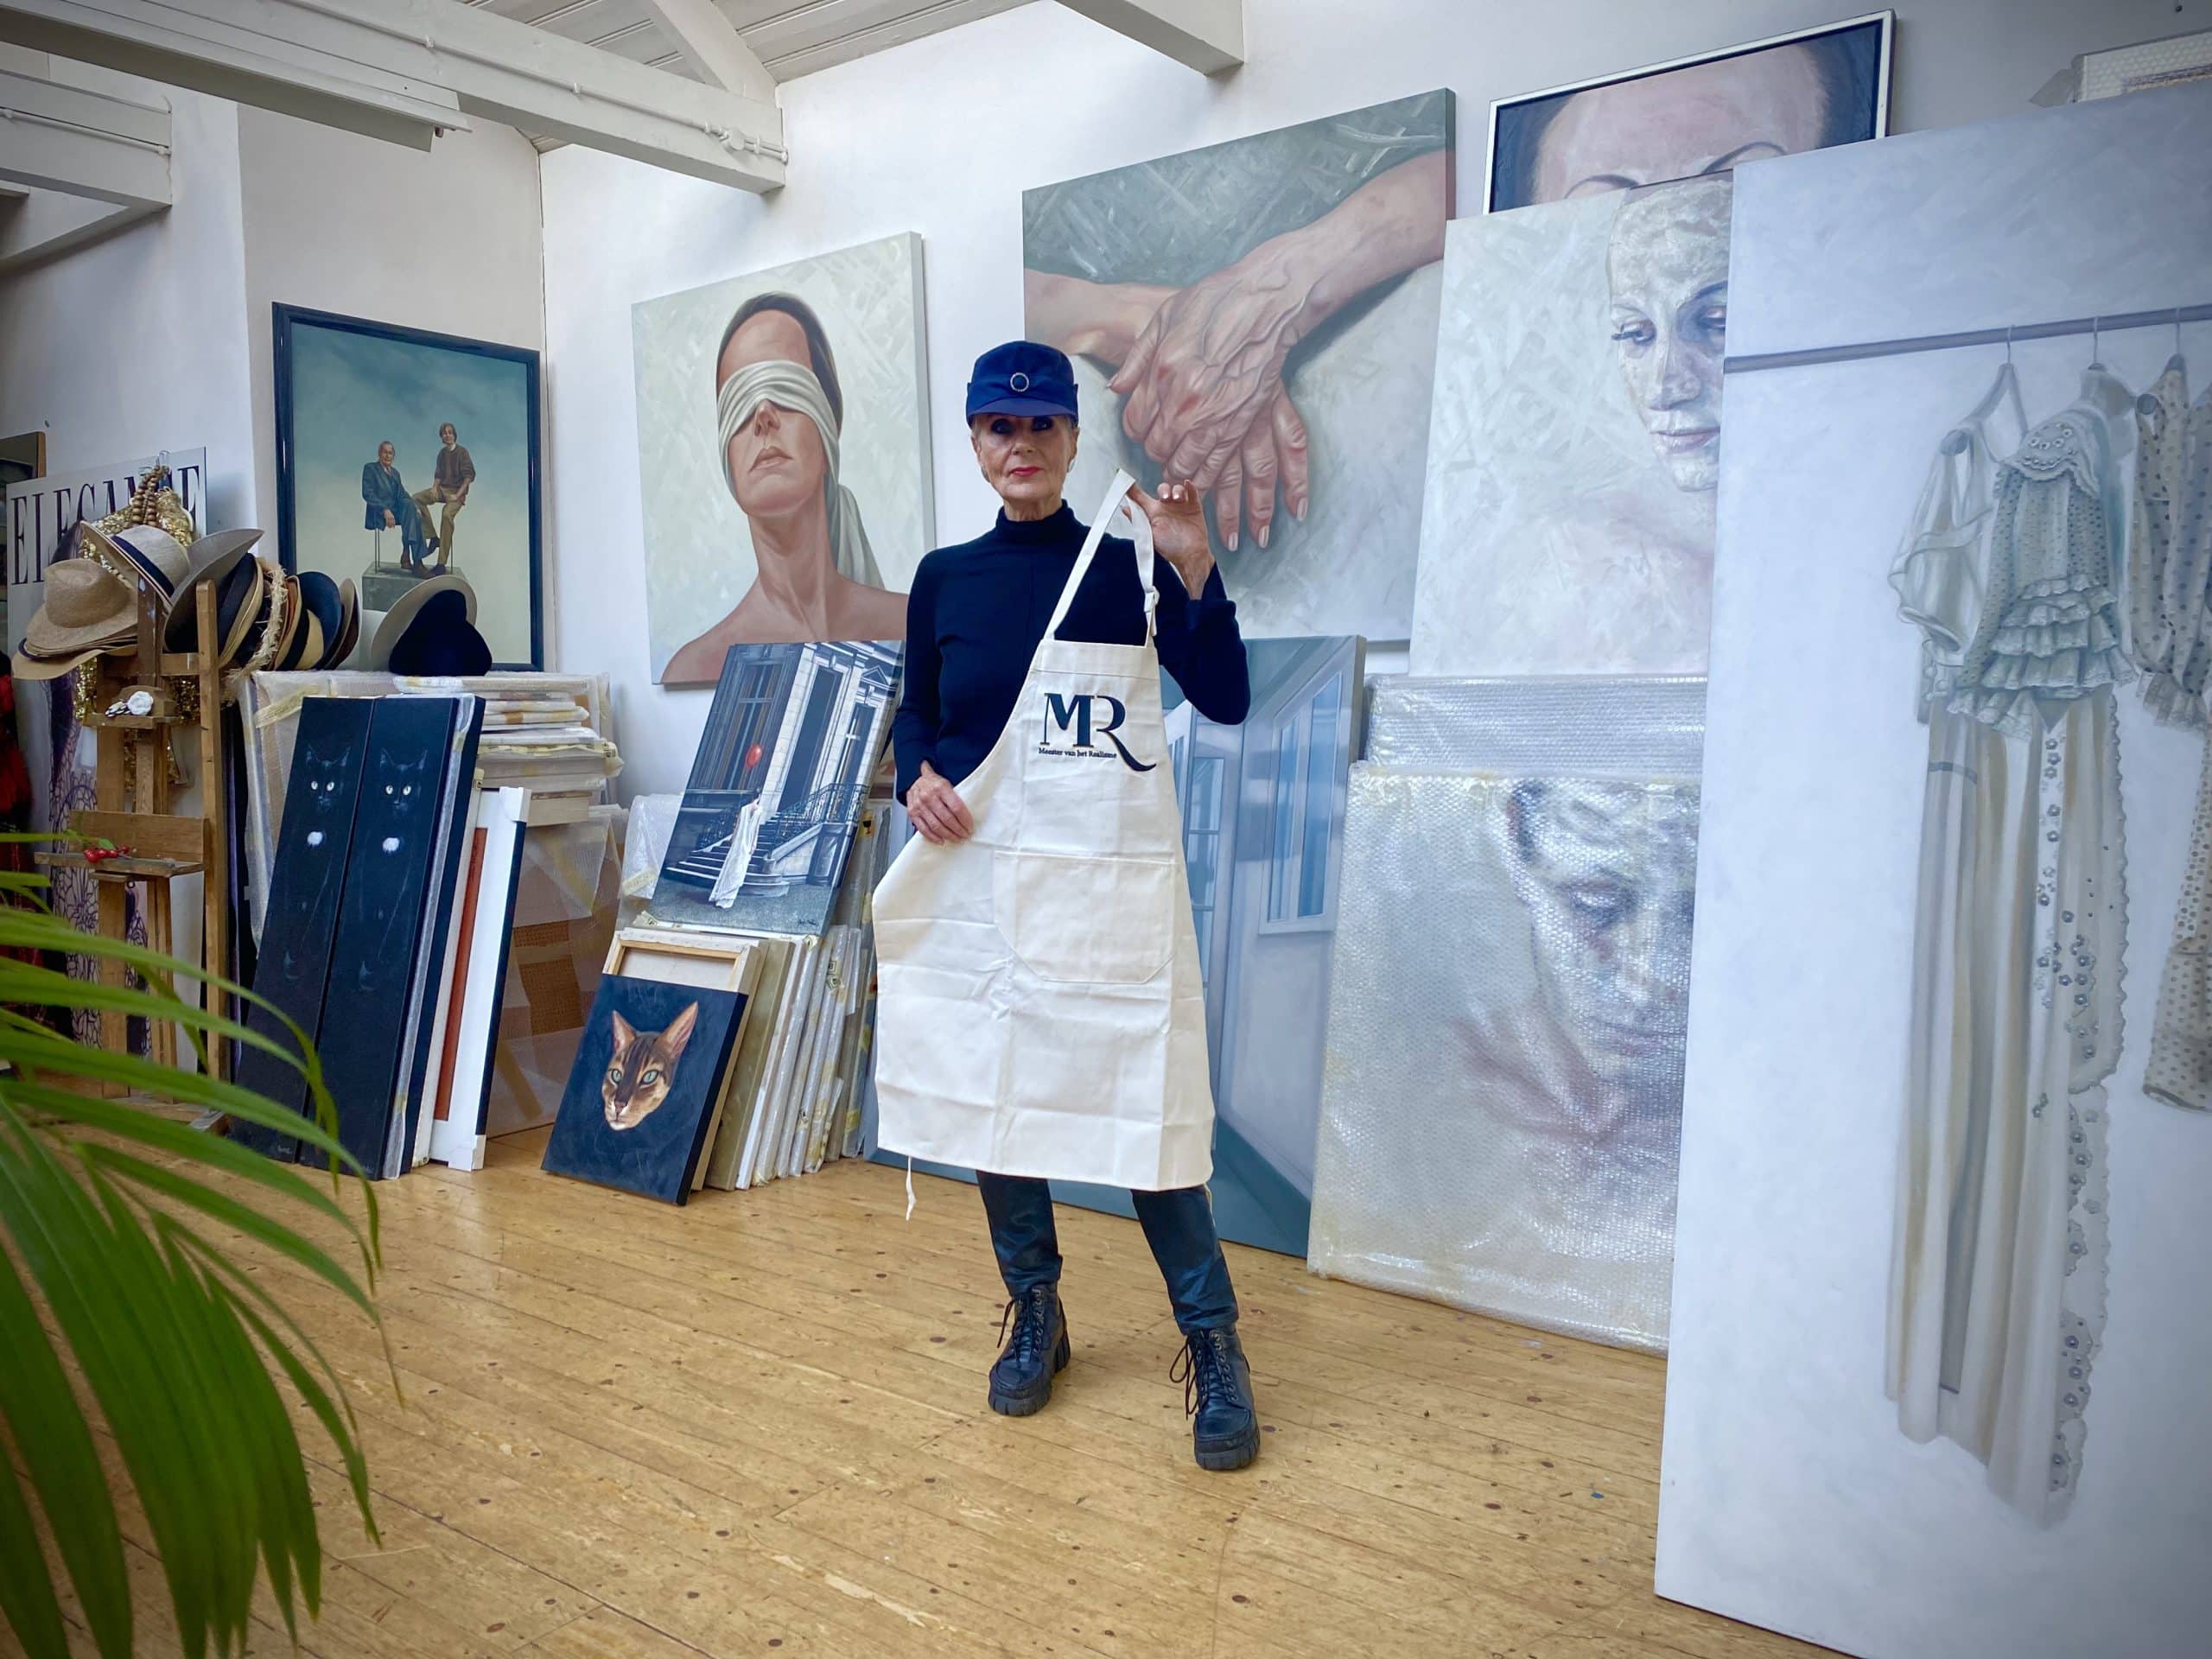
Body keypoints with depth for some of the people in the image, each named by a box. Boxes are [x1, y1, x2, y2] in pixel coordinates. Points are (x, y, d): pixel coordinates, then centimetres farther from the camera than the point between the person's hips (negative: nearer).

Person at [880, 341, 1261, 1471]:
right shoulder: (944, 579, 9)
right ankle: (1035, 1312, 29)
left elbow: (1225, 700, -6)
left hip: (1112, 879, -3)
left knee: (1146, 1100, -4)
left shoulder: (1128, 566, 1)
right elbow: (915, 714, 16)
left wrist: (1192, 566, -16)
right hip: (981, 868, 3)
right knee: (989, 1089, 9)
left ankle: (1212, 1340, 11)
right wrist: (916, 776, -5)